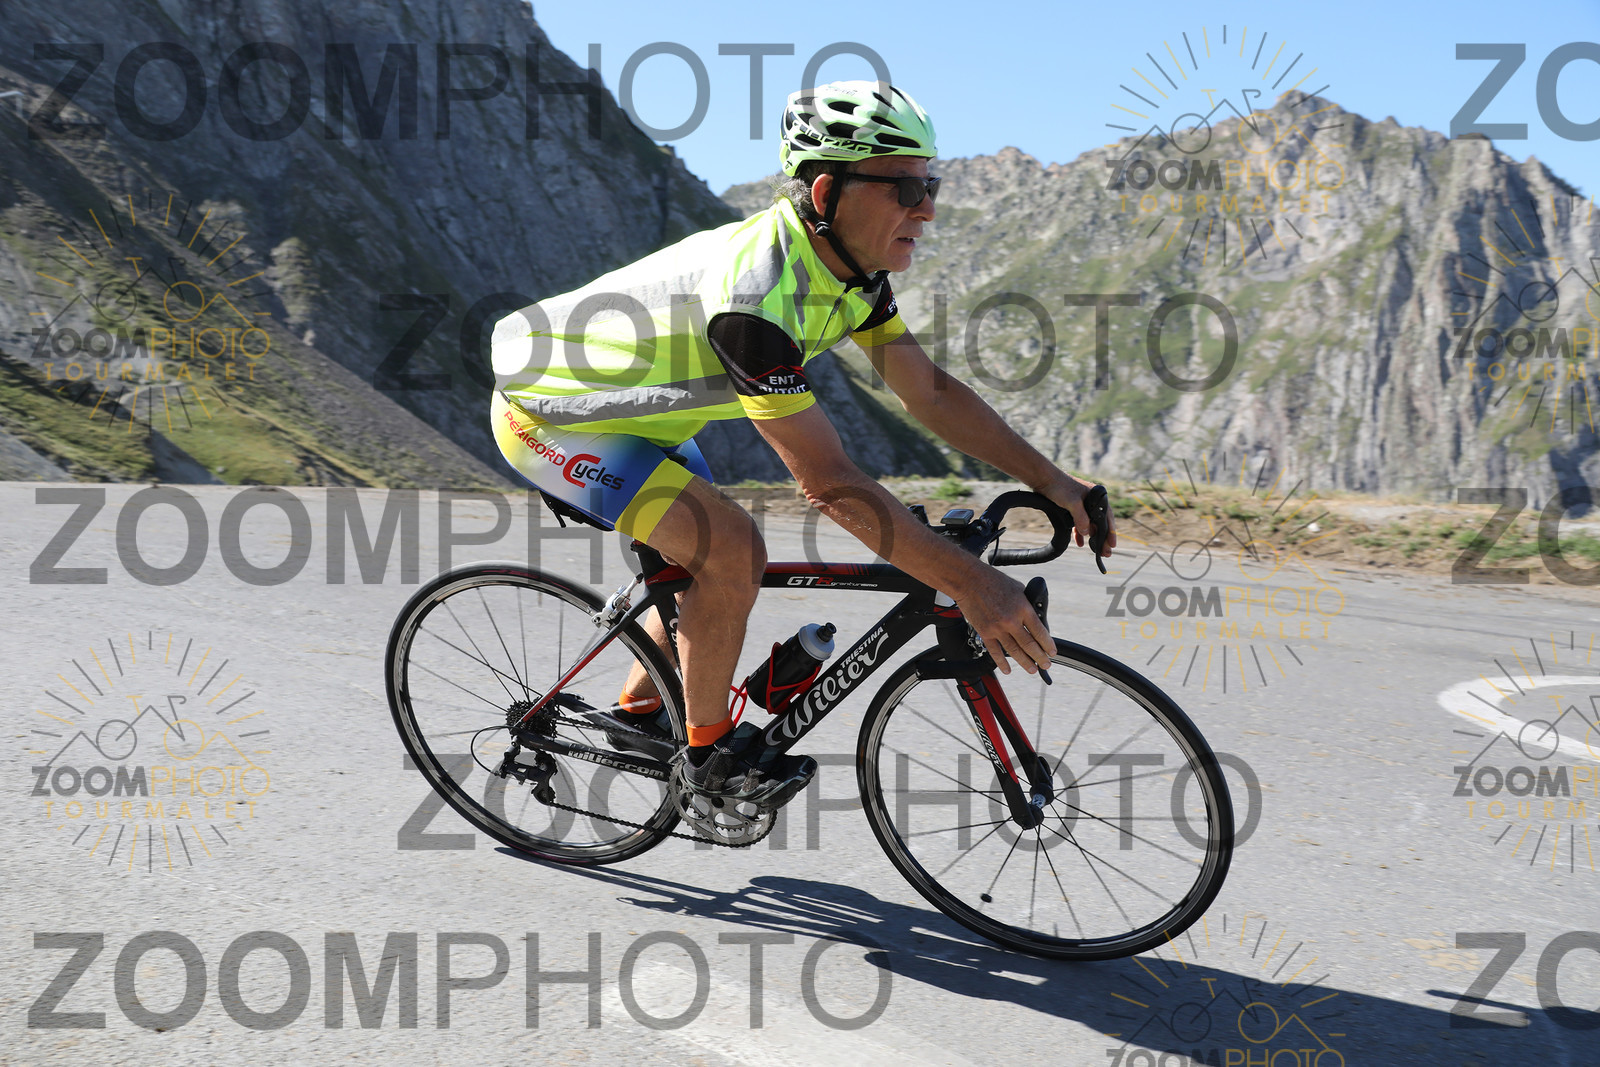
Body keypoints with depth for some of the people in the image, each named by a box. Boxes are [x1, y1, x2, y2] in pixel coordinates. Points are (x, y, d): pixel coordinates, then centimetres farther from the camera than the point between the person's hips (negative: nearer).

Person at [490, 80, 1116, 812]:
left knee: (715, 559, 15)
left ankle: (637, 713, 34)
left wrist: (1051, 481, -9)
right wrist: (970, 584, -37)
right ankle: (709, 752, -1)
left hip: (631, 412, 9)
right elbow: (828, 483, -37)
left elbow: (929, 392, -3)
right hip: (551, 416, -9)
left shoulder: (851, 265, -9)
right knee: (733, 550, -21)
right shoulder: (755, 290, -37)